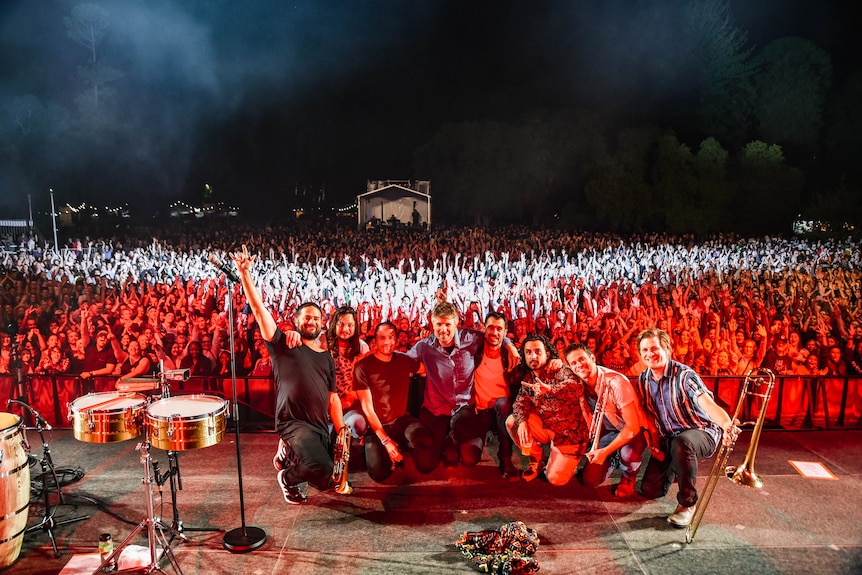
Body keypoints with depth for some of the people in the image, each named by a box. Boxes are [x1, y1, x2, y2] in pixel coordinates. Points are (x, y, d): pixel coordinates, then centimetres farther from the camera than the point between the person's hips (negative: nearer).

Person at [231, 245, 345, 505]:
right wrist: (244, 273, -18)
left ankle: (289, 454, 28)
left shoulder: (327, 358, 18)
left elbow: (332, 397, 15)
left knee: (324, 481, 4)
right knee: (322, 468, -28)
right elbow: (259, 309, -8)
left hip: (321, 428, 6)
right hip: (293, 422, -6)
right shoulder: (283, 344, 3)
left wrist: (341, 431, 5)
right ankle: (287, 477, 7)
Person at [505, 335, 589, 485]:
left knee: (555, 478, -15)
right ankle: (535, 459, 10)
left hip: (569, 432, -6)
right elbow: (521, 401, -4)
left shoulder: (560, 371, -17)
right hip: (546, 427, 6)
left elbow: (577, 386, -38)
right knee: (512, 422, -10)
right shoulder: (528, 378, 5)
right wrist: (522, 421, -27)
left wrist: (549, 389, -57)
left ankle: (568, 461, 20)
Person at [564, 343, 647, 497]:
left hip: (633, 431, -5)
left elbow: (633, 426, -27)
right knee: (589, 480, -6)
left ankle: (628, 477, -2)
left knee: (628, 452, -38)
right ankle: (614, 459, 24)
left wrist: (605, 451, -28)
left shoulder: (616, 382, -30)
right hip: (608, 431, 5)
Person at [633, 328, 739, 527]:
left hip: (701, 432, -6)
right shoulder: (643, 380, -3)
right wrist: (654, 443, -4)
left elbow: (709, 405, -37)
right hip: (668, 439, 6)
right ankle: (673, 469, 35)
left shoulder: (683, 375, -22)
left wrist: (727, 425, -57)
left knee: (681, 442, -43)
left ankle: (687, 503, -21)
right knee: (650, 491, 0)